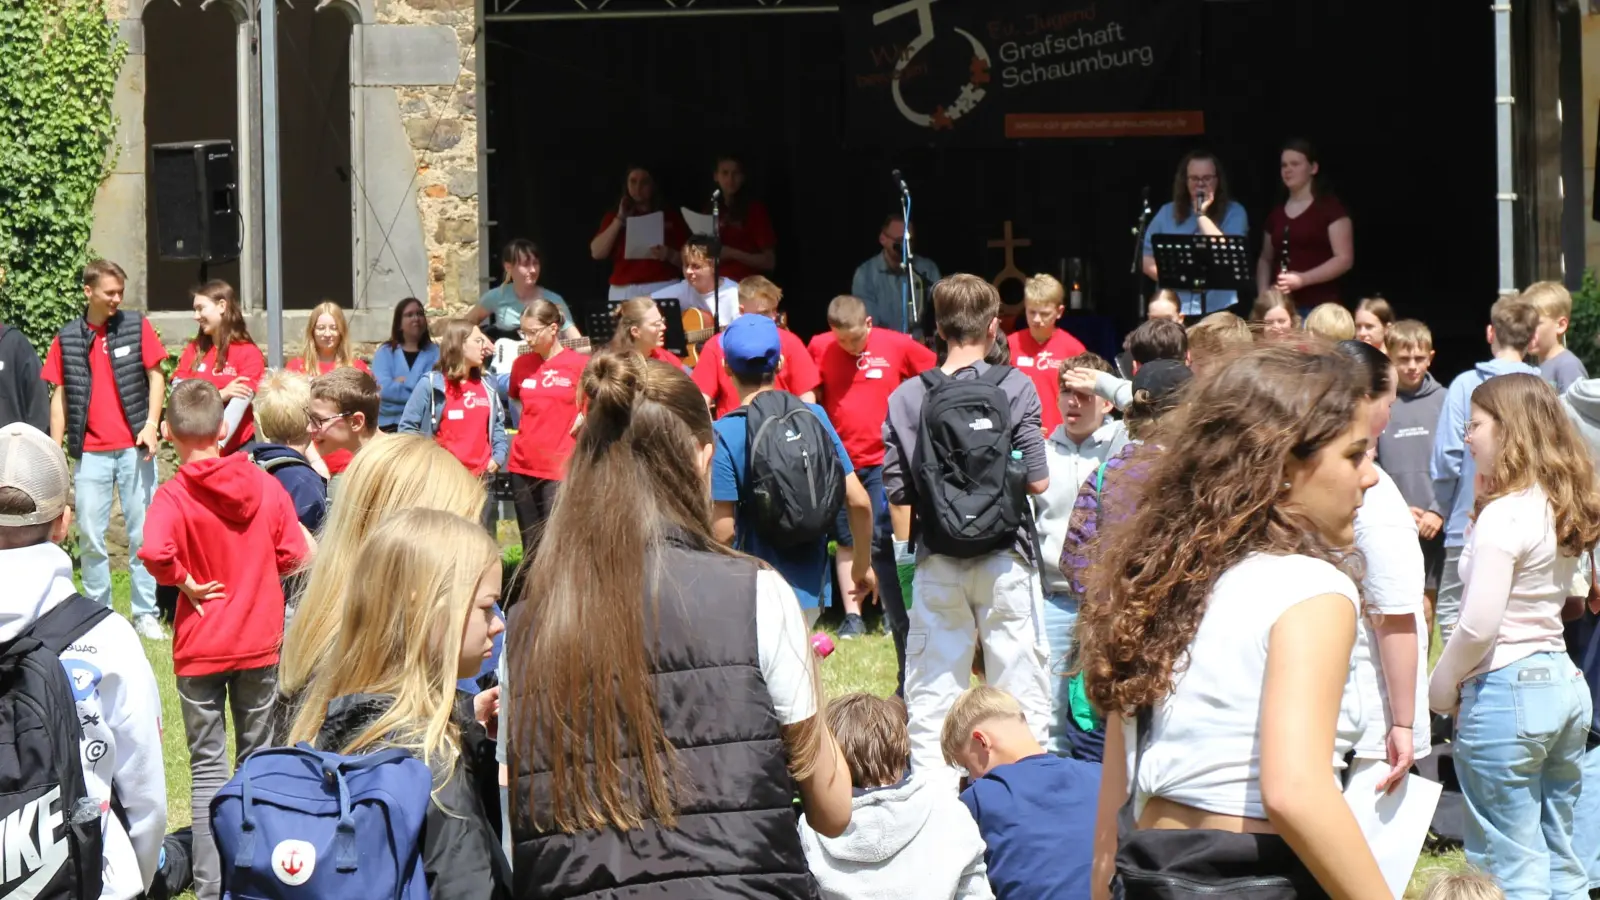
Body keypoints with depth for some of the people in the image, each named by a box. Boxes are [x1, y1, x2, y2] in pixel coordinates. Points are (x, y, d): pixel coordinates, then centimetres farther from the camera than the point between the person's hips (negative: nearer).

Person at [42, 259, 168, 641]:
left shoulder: (136, 326, 1)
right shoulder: (67, 338, 4)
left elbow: (155, 377, 5)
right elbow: (59, 396, 7)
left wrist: (151, 425, -9)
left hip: (134, 448, -1)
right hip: (90, 452, 1)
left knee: (142, 533, 2)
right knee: (90, 537, 4)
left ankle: (145, 614, 9)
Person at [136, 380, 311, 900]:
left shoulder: (174, 496, -16)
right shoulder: (265, 486, -5)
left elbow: (155, 552, -33)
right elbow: (295, 554, -2)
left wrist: (185, 582, -15)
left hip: (201, 648, -3)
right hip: (260, 641, 3)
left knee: (207, 768, 5)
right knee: (257, 755, 17)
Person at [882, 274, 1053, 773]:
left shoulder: (906, 396, 2)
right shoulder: (1015, 387, -6)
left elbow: (897, 492, 4)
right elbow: (1038, 481, -6)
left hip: (936, 562, 2)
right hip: (1004, 558, -2)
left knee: (931, 691, 8)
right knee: (1019, 682, 4)